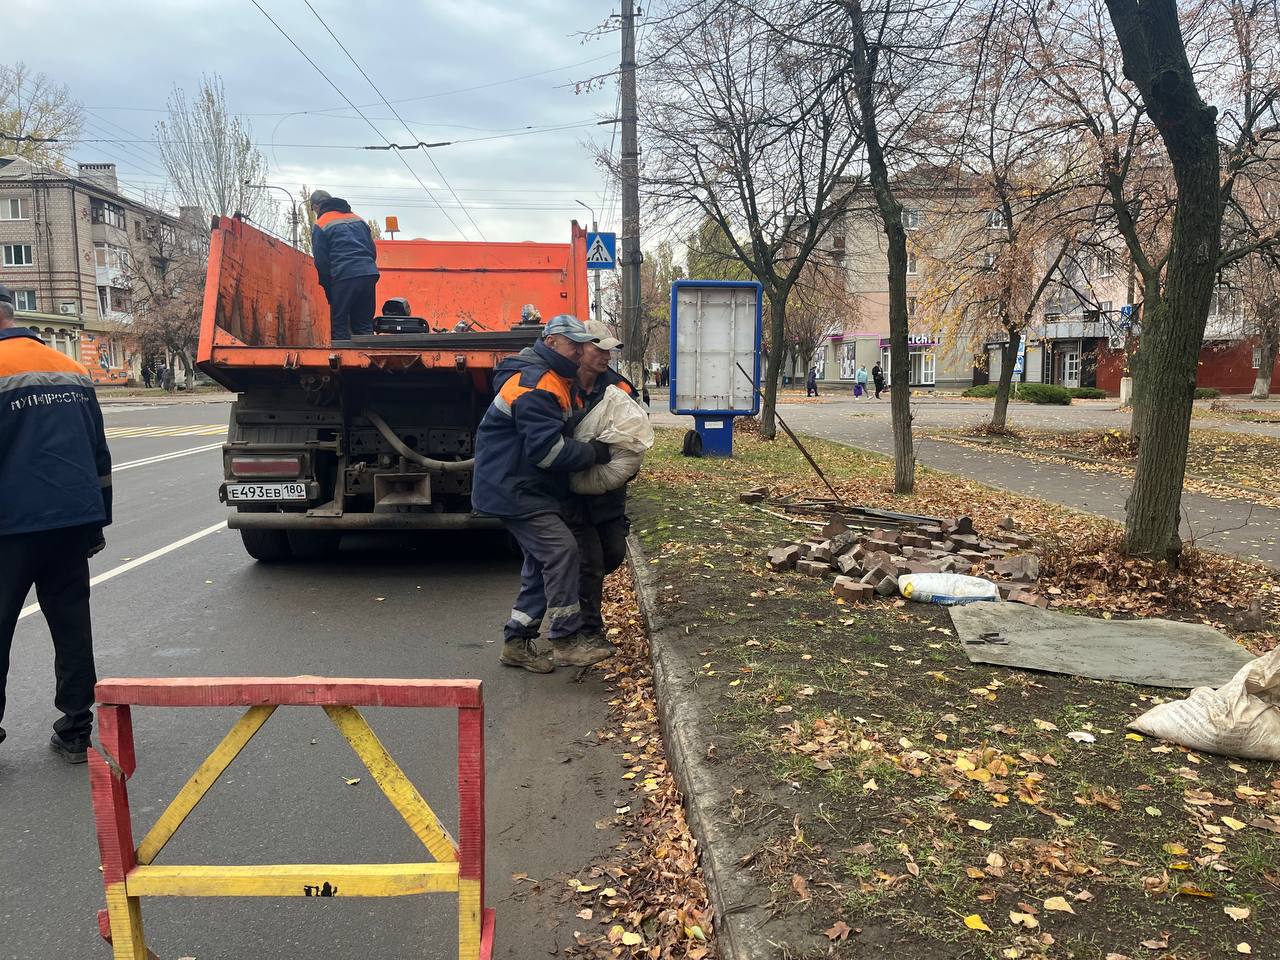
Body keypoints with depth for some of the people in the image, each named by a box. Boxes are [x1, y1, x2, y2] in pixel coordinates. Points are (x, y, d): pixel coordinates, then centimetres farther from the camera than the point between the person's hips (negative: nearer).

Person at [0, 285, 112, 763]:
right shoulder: (72, 370, 12)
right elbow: (99, 452, 15)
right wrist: (98, 521, 21)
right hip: (74, 523, 6)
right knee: (71, 626, 11)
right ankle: (75, 732, 17)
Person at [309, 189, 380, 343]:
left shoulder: (320, 225, 3)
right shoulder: (357, 219, 20)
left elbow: (321, 262, 0)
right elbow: (373, 250, 20)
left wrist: (328, 291, 7)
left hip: (344, 278, -5)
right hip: (369, 274, 5)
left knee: (339, 327, 2)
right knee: (364, 327, 11)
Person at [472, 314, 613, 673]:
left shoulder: (555, 381, 16)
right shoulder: (534, 385, -19)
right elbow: (547, 449, -26)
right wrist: (595, 452, -16)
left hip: (533, 487, 11)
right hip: (514, 489, -11)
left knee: (542, 562, 11)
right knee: (561, 550, -17)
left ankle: (517, 642, 18)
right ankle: (566, 642, -12)